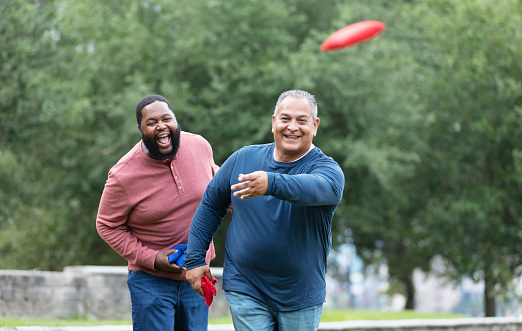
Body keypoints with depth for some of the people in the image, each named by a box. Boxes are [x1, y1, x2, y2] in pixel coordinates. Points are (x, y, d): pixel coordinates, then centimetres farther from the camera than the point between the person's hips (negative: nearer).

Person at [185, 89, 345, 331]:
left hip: (301, 299, 0)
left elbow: (314, 188, -35)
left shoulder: (327, 170, -10)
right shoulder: (243, 159, 2)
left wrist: (271, 184, -54)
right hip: (245, 291, 1)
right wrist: (195, 258, 8)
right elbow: (210, 204, 12)